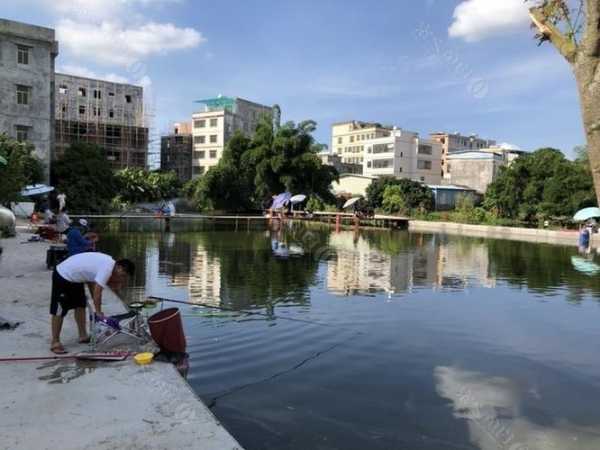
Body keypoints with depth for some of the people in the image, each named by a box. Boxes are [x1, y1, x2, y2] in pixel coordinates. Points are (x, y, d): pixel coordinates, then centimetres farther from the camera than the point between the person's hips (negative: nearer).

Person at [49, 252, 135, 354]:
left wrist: (118, 282, -11)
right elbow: (97, 291, -25)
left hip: (75, 277, 10)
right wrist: (98, 312, -15)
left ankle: (83, 336, 25)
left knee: (80, 305, 15)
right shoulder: (107, 268, -27)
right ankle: (55, 343, 7)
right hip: (63, 277, -10)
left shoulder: (108, 262, 1)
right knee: (59, 311, -2)